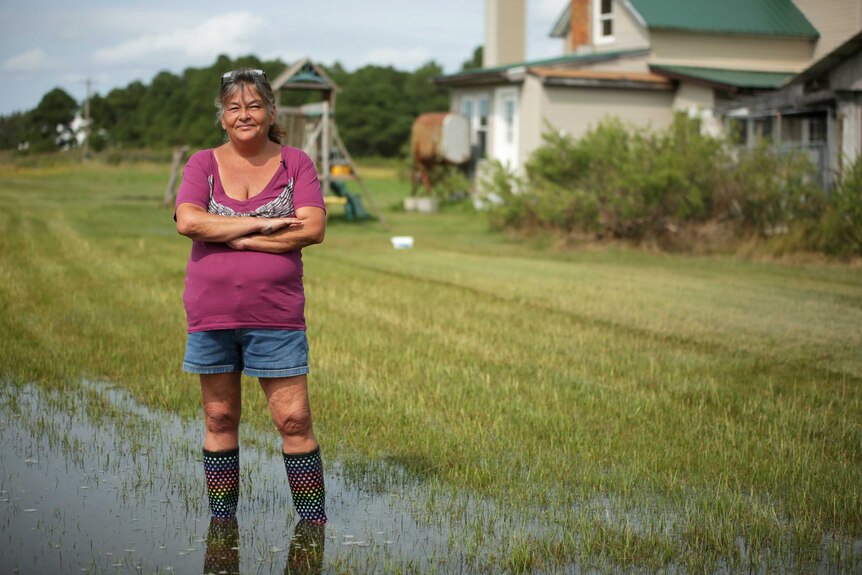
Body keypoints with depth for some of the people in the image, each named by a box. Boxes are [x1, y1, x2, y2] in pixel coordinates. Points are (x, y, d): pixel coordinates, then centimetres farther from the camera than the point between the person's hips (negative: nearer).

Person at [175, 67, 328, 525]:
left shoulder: (295, 164, 5)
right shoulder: (202, 165, 6)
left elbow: (313, 229, -8)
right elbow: (188, 221, -11)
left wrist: (239, 239, -11)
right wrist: (262, 224, -14)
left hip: (276, 316, -1)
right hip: (211, 314, 1)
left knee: (294, 420, -4)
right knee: (219, 419, 9)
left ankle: (313, 523, 6)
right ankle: (221, 523, 19)